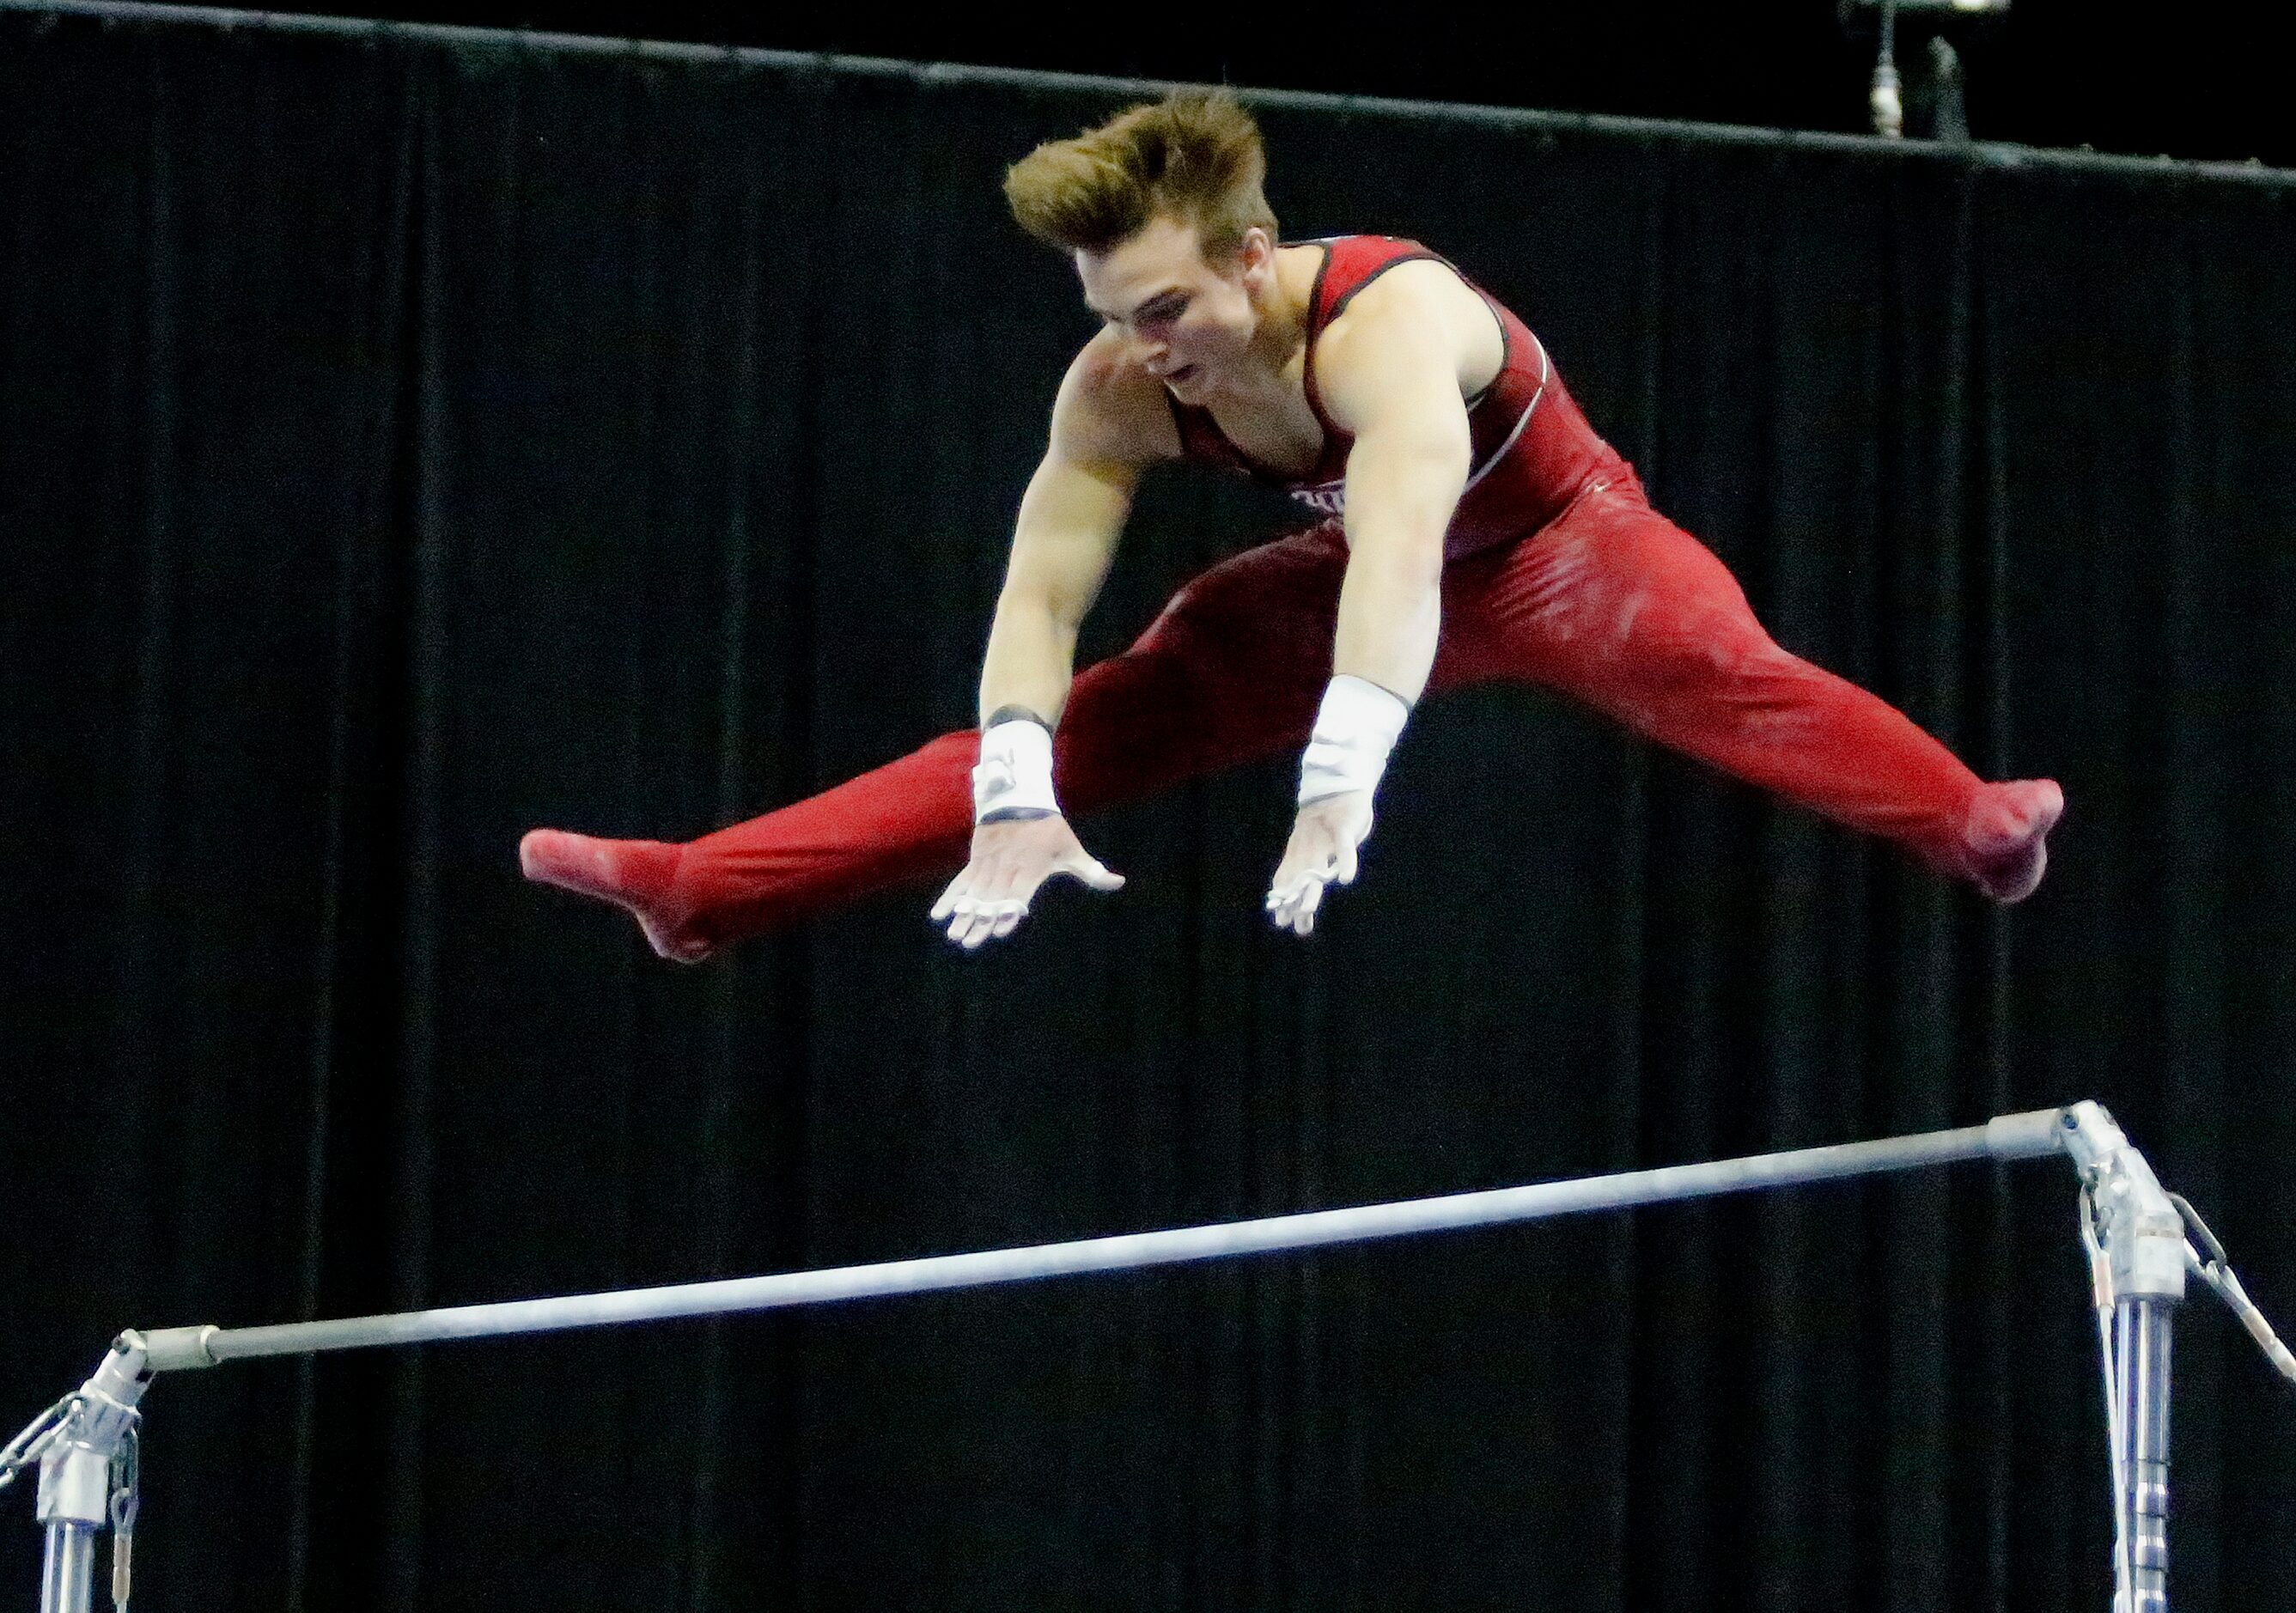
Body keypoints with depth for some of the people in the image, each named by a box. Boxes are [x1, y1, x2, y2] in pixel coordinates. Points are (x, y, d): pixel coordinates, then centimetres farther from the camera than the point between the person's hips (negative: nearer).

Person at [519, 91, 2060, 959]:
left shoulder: (1388, 320, -40)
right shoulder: (1118, 388, -20)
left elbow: (1402, 560, -54)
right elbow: (1039, 598, -23)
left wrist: (1340, 787, -65)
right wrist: (1016, 802, -39)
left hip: (1556, 542, -5)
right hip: (1364, 570, 5)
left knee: (1706, 669, -38)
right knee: (1088, 720, -2)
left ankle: (1976, 825, -54)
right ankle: (705, 890, -1)